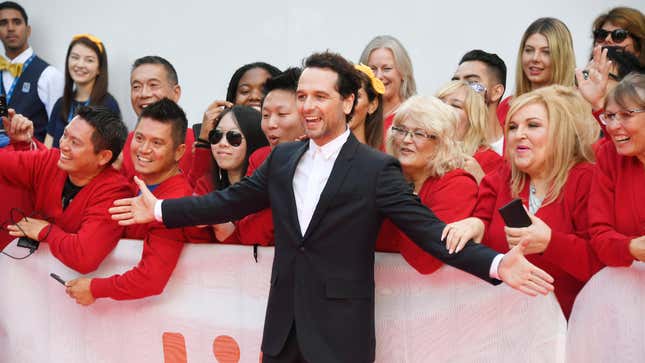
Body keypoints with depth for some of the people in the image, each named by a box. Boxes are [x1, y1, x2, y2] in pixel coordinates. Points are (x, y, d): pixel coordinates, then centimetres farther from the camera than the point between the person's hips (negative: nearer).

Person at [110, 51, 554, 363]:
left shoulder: (376, 168, -9)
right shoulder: (282, 157, 8)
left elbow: (427, 228, -13)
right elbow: (231, 201, 15)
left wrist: (494, 263, -26)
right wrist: (161, 209, 13)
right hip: (284, 326, 5)